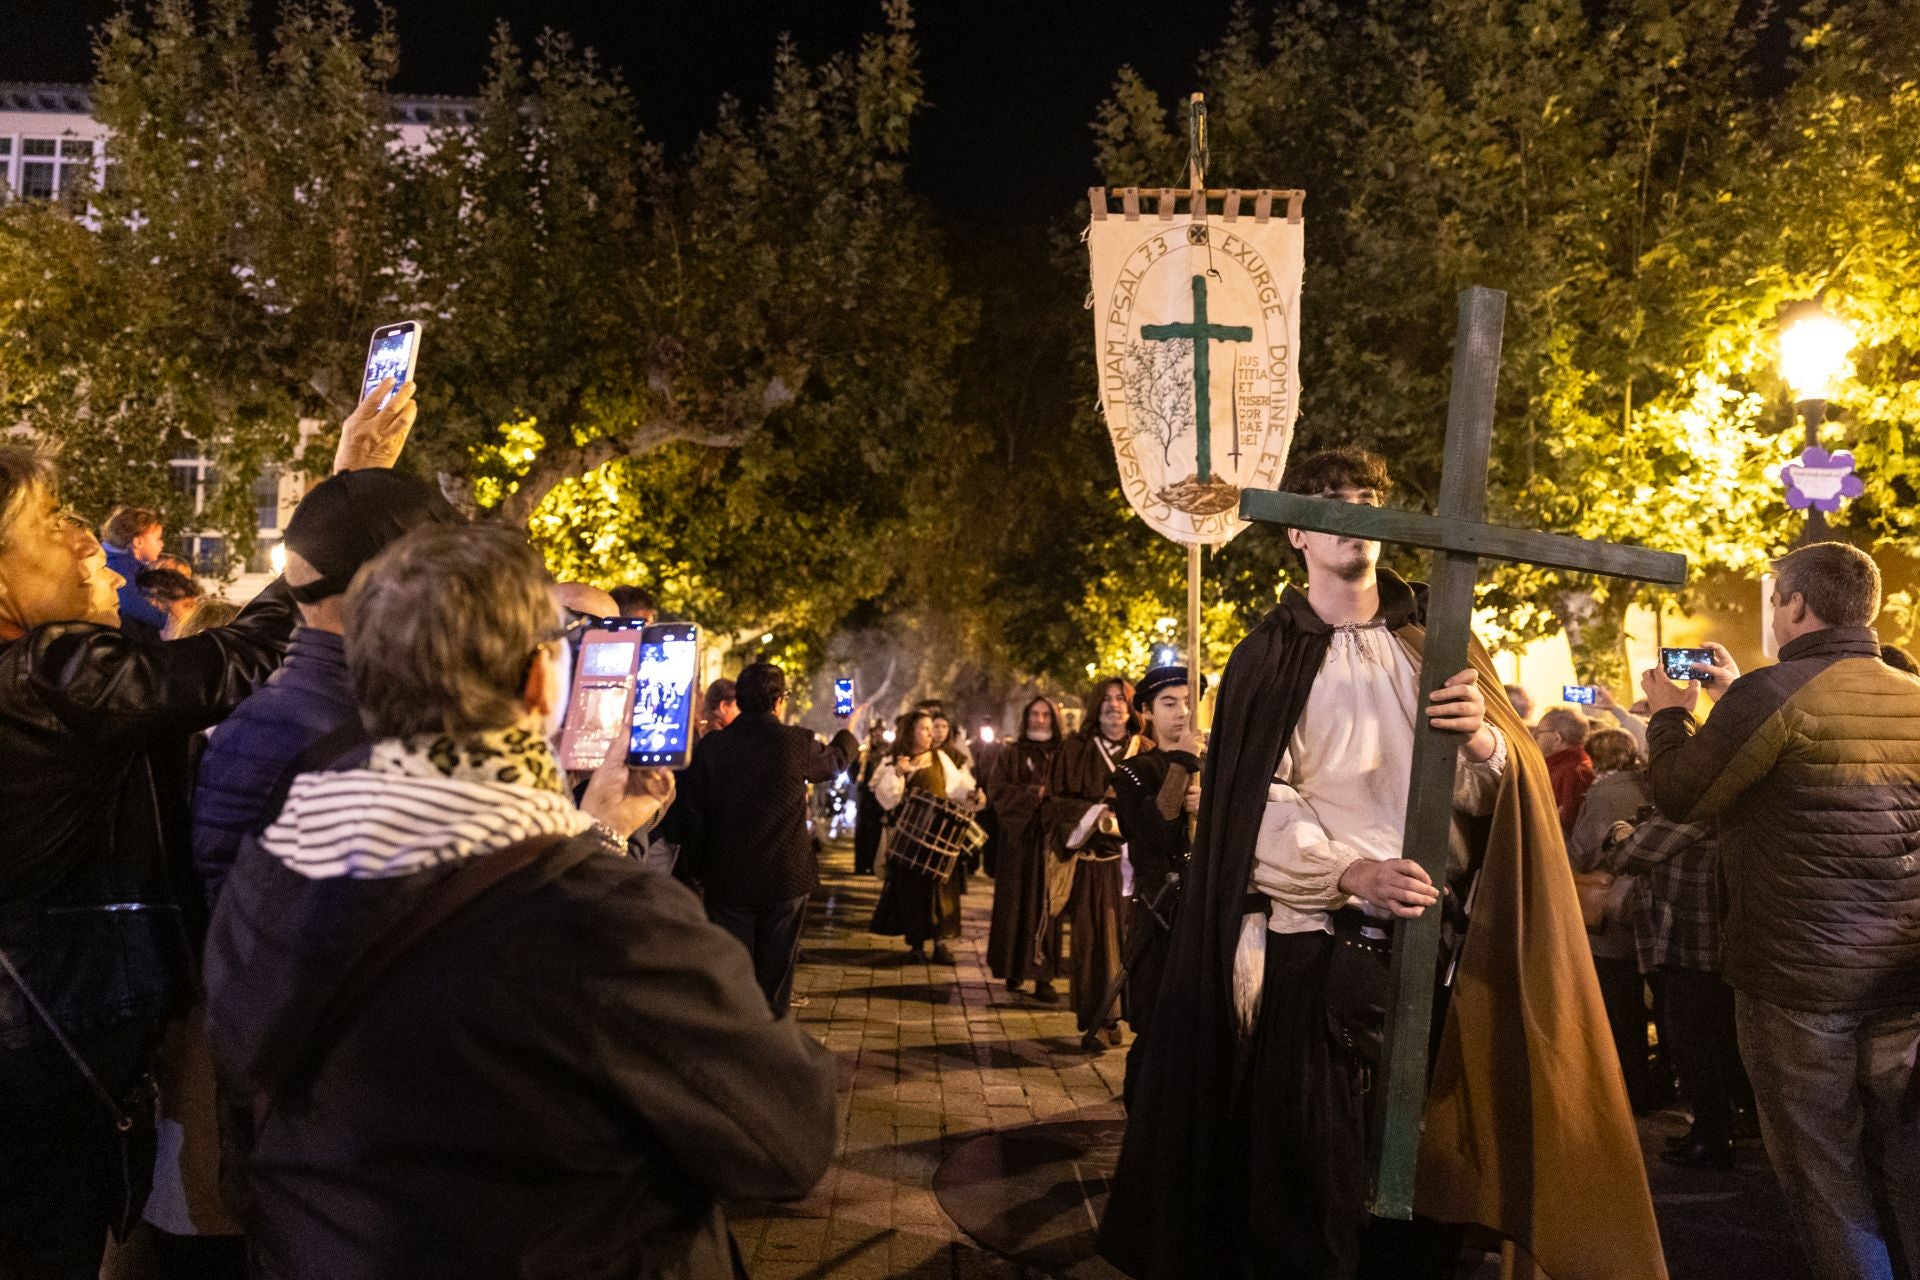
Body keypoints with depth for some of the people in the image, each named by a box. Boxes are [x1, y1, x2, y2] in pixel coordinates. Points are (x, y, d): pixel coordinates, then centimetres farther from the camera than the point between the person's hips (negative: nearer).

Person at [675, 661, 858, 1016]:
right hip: (787, 879, 0)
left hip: (727, 879, 0)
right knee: (775, 972, 12)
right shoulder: (798, 743, -10)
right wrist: (848, 731, 35)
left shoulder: (709, 746, -9)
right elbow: (837, 759, 13)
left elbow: (692, 814, -6)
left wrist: (703, 864, 11)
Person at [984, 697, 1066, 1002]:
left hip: (1051, 839, 1)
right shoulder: (1011, 754, 7)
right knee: (1016, 905, 1)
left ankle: (1043, 976, -2)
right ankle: (1014, 968, 12)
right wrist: (1035, 793, -13)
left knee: (1045, 906, -3)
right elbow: (996, 791, -4)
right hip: (1018, 839, 0)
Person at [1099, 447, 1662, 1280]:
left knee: (1423, 1168, 8)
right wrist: (1349, 874, -22)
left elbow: (1495, 791, 4)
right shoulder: (1269, 657, 4)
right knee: (1307, 1175, -1)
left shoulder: (1436, 639, 12)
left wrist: (1483, 741, -18)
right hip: (1317, 950, -2)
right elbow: (1254, 806, -7)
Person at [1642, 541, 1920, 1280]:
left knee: (1828, 1182, 6)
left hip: (1799, 976, -6)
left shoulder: (1771, 692, -15)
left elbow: (1678, 797, -4)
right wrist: (1733, 703, 24)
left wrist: (1670, 715, 12)